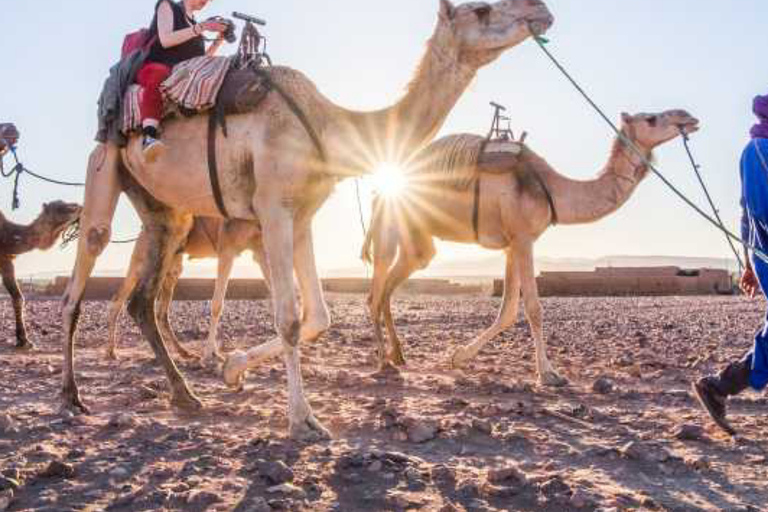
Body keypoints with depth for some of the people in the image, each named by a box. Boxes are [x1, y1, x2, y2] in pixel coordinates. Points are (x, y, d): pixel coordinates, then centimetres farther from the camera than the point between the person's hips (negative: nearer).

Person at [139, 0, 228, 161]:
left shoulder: (194, 23, 24)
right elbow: (165, 40, -9)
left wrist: (219, 39, 8)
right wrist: (201, 28, -13)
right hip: (154, 66, -6)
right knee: (159, 74, -41)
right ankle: (149, 136, -58)